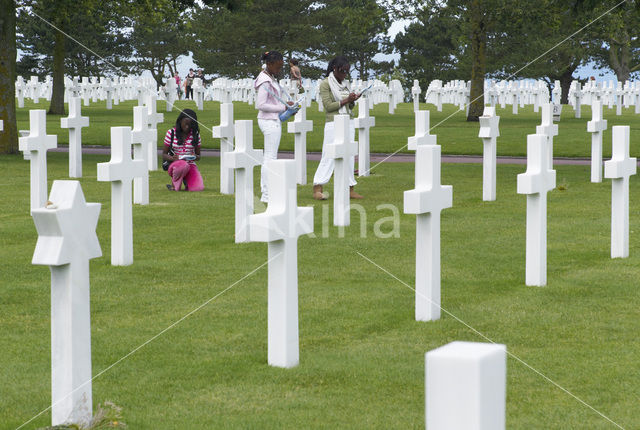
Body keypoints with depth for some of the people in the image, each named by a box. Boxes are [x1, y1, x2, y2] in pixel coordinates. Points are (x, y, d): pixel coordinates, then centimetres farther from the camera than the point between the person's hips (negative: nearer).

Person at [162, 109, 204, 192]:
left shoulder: (195, 134, 5)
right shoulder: (171, 133, -1)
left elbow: (198, 155, 10)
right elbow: (164, 155, 0)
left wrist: (196, 157, -15)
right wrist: (172, 158, -23)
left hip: (191, 164, 2)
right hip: (174, 164, -2)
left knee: (198, 188, -26)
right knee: (184, 166, -41)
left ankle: (186, 180, 10)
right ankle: (174, 183, -10)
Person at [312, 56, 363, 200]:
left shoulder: (345, 83, 14)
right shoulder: (325, 84, -5)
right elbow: (328, 106, -12)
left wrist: (353, 100, -4)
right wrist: (345, 100, -16)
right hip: (333, 123, -7)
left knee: (349, 156, 5)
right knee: (329, 156, -10)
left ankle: (350, 189, 8)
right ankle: (317, 189, -8)